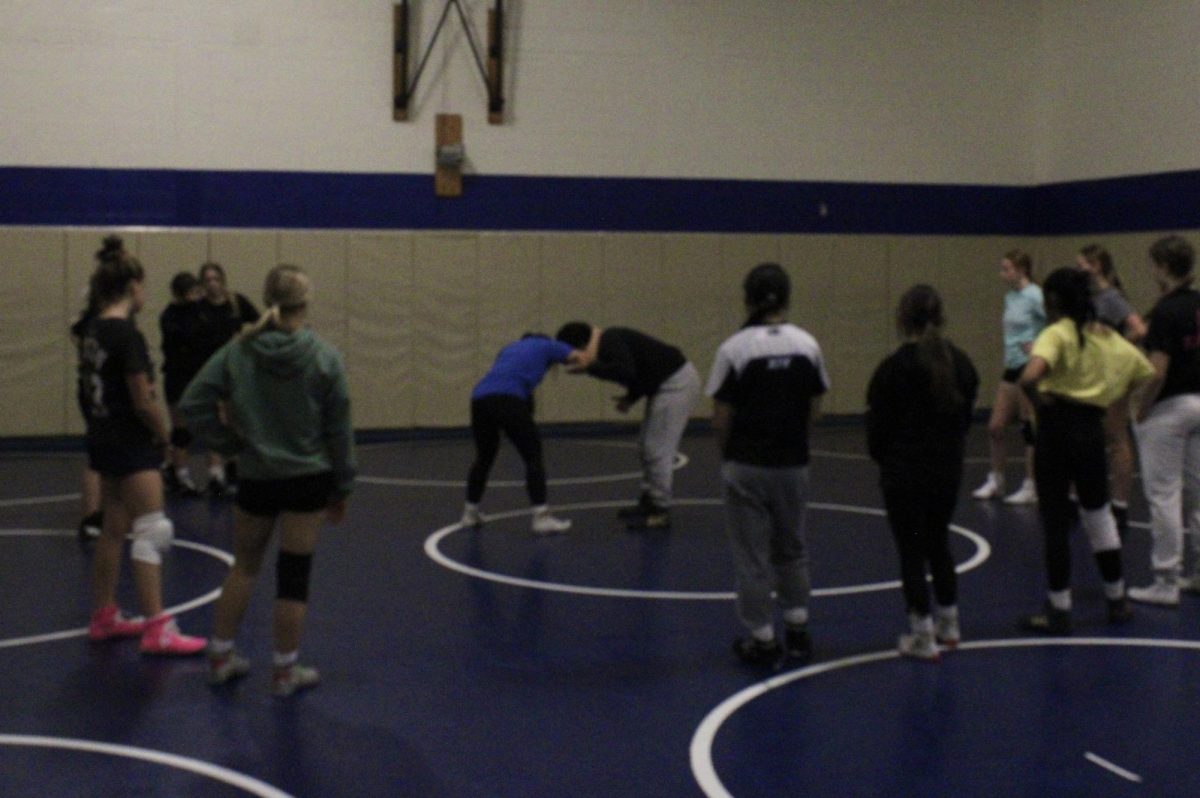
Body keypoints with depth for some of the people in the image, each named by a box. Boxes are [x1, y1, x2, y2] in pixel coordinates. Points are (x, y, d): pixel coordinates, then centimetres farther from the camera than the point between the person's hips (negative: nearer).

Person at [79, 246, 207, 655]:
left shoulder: (93, 331, 8)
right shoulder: (127, 335, -19)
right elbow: (143, 401, -19)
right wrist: (162, 433, -1)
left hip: (103, 436, 9)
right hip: (131, 443, -9)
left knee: (114, 529, 17)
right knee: (152, 531, -7)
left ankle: (104, 616, 26)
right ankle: (156, 629, -8)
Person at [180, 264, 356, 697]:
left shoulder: (237, 352, -6)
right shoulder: (324, 357, -9)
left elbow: (192, 405, -9)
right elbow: (339, 429, -5)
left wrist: (229, 442, 2)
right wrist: (342, 486, 5)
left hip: (256, 478, 2)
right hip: (308, 479, -2)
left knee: (244, 566, 19)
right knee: (294, 574, 5)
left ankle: (221, 656, 27)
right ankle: (285, 670, 15)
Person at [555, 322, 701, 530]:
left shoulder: (609, 343, -18)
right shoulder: (609, 341, 12)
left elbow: (626, 372, -35)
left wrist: (589, 367, -29)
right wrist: (630, 398, 8)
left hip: (676, 383, -10)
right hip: (670, 382, 10)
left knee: (657, 450, -7)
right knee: (646, 447, 15)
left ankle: (660, 512, -2)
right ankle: (649, 502, 24)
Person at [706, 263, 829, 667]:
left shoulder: (734, 348, -13)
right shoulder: (807, 345, -4)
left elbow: (722, 417, -9)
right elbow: (814, 407, 2)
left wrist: (726, 452, 8)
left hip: (746, 466, -3)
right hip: (792, 464, 3)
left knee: (751, 554, 7)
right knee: (792, 548, 21)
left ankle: (762, 639, 12)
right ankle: (797, 628, 27)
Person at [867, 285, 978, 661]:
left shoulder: (893, 368, -16)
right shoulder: (960, 363, 1)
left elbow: (878, 425, -10)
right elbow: (966, 416, 6)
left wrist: (882, 457, 9)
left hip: (904, 472, -5)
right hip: (948, 468, 5)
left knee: (911, 549, 4)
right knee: (938, 542, 21)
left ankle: (923, 636, 8)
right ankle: (948, 625, 30)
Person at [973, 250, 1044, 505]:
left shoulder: (1034, 297, -14)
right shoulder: (1010, 297, 11)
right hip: (1011, 369, 8)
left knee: (1030, 429, 1)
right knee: (995, 427, 6)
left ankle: (1030, 486, 10)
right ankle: (995, 481, 19)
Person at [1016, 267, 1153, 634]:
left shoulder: (1057, 334, -11)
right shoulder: (1110, 338, 8)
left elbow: (1031, 375, -29)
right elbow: (1145, 373, 18)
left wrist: (1026, 384, -9)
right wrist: (1112, 396, 16)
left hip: (1057, 427, -5)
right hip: (1092, 428, 5)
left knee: (1055, 521, 3)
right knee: (1098, 513, 20)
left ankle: (1059, 611, 9)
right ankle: (1117, 600, 30)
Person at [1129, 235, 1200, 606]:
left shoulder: (1167, 311, -18)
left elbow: (1158, 372, -22)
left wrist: (1141, 412, -11)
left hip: (1168, 409, -8)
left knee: (1164, 495, -2)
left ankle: (1166, 583, 1)